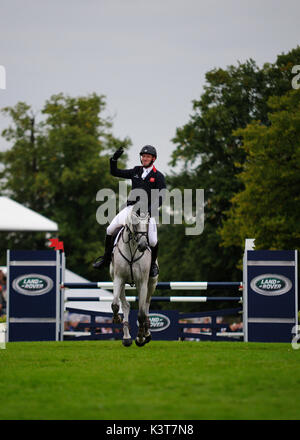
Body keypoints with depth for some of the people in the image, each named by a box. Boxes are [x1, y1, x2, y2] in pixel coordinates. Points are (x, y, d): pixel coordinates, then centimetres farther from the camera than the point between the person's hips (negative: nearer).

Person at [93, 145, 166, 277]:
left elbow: (161, 197, -9)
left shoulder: (158, 176, -2)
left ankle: (153, 264, 13)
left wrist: (151, 209, -23)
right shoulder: (136, 171, 11)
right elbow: (115, 172, 16)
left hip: (147, 210, -4)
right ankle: (106, 258, 13)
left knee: (153, 241, -14)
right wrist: (114, 159, -1)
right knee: (109, 230, -3)